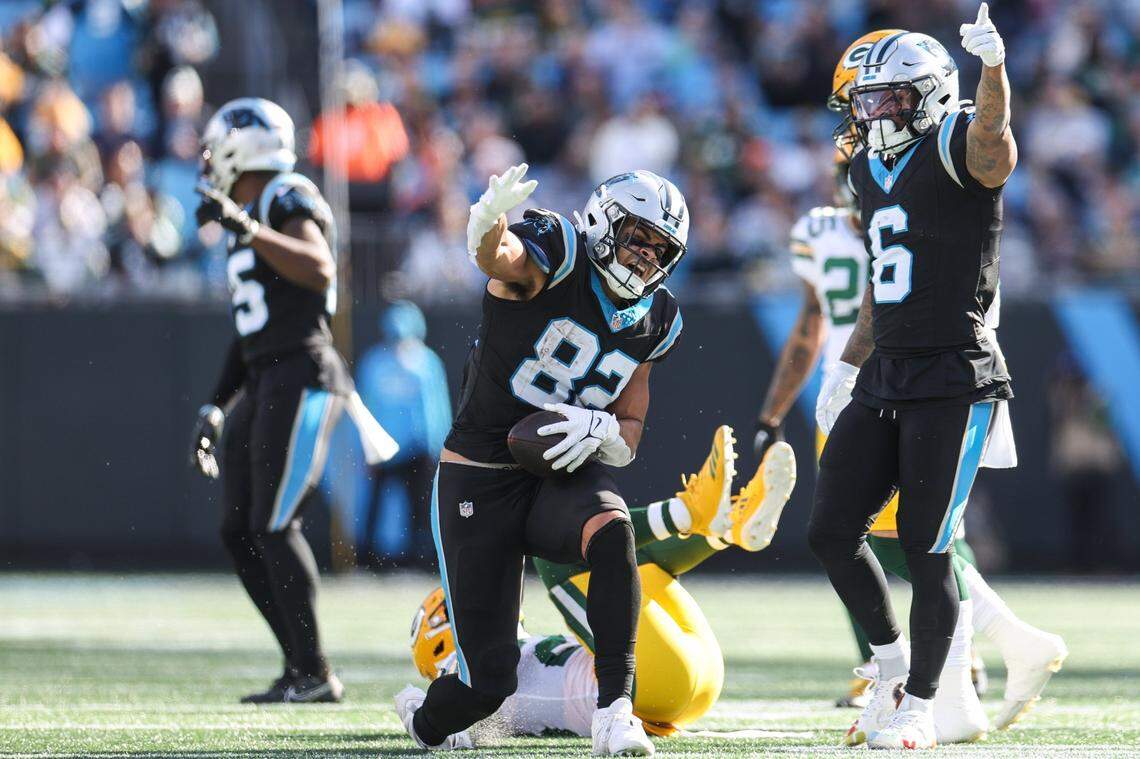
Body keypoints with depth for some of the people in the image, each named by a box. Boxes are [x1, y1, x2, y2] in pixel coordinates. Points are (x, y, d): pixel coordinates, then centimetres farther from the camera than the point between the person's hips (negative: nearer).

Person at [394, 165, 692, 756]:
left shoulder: (651, 324, 7)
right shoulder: (557, 255, -11)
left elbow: (628, 438, 12)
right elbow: (495, 254, -36)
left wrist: (600, 430, -13)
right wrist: (491, 221, -61)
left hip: (565, 476, 4)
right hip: (480, 479, -4)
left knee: (611, 530, -35)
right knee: (489, 680, -9)